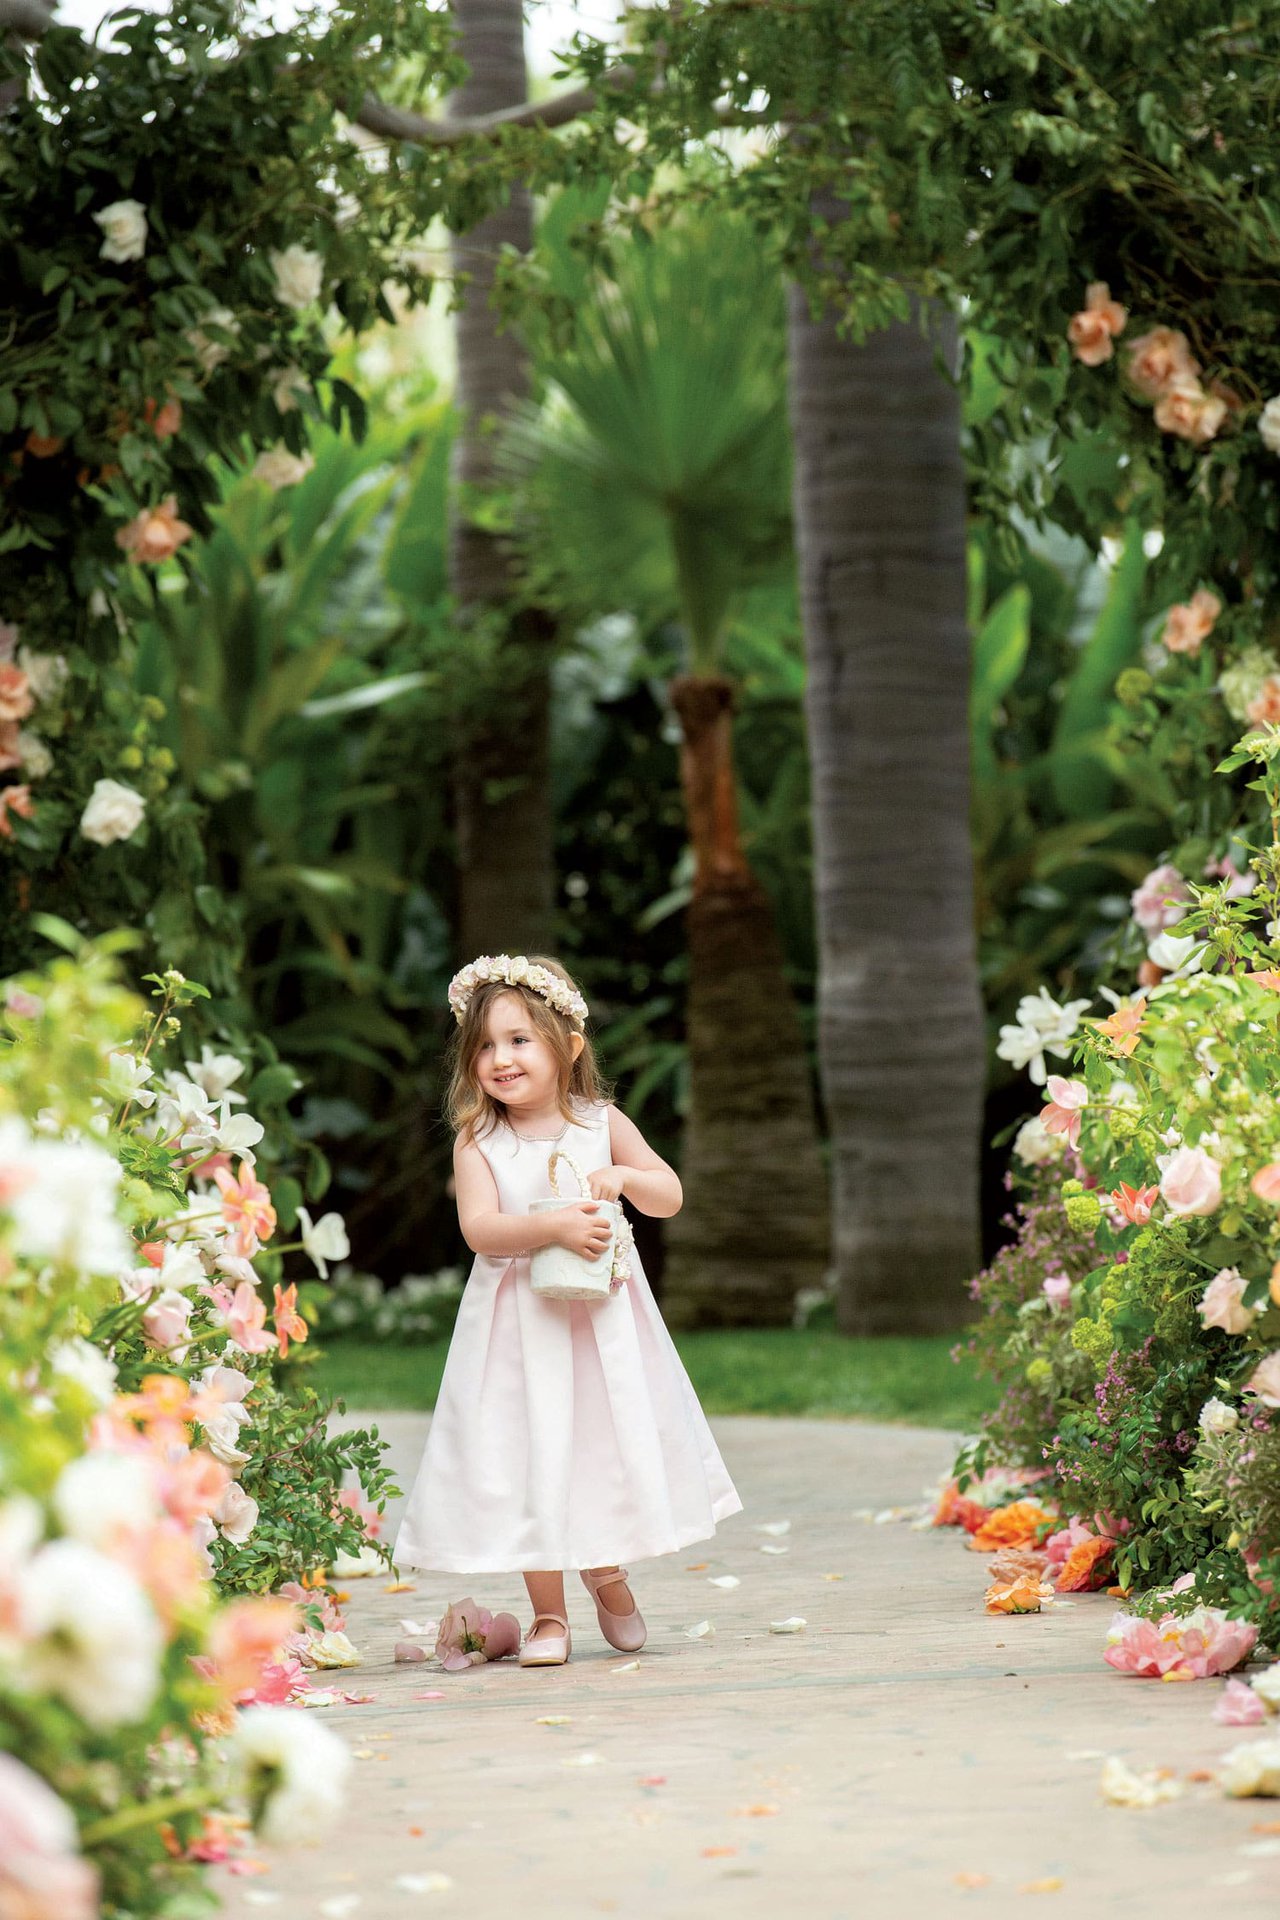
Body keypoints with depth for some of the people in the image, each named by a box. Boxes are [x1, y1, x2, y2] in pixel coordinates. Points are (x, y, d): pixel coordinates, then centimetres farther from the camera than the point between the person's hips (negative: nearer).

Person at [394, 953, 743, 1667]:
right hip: (518, 1324, -1)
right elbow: (479, 1227, -17)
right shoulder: (478, 1143, -5)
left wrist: (620, 1178, -17)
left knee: (614, 1443, 6)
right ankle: (549, 1614, 11)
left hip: (602, 1318, 2)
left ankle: (606, 1571, 34)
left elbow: (671, 1196, 2)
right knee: (530, 1454, 0)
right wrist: (552, 1226, -30)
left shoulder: (601, 1124, 1)